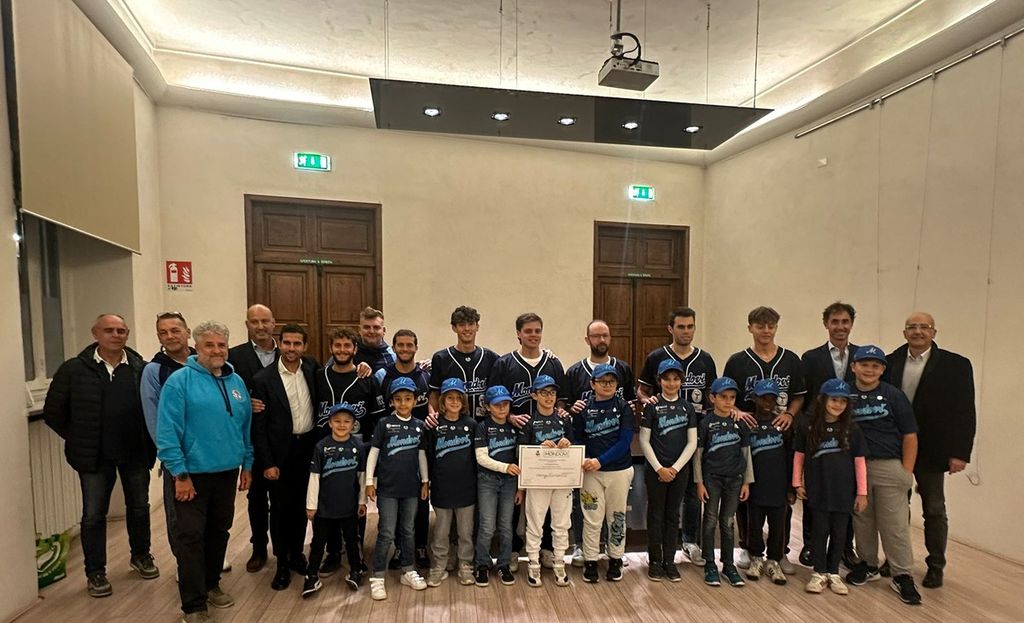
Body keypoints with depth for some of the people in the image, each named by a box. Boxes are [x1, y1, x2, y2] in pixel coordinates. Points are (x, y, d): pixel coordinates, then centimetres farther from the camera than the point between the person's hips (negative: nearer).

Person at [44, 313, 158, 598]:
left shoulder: (142, 368, -5)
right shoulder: (73, 369, -6)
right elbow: (53, 412, 2)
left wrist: (148, 441, -2)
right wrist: (79, 441, 1)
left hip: (136, 453, 1)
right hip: (95, 456, -1)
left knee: (139, 507, 16)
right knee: (94, 515, 10)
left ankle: (141, 555, 37)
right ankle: (95, 572, 27)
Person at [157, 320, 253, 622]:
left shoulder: (236, 382, 6)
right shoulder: (179, 380, -11)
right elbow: (167, 432, -14)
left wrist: (247, 464, 11)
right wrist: (180, 474, -15)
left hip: (227, 472, 5)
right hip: (193, 473, -5)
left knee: (219, 532, 18)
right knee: (192, 537, 3)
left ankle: (211, 584, 37)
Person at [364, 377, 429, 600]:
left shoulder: (419, 426, 3)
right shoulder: (384, 424, -6)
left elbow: (422, 455, 10)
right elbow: (373, 453, -4)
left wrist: (425, 481, 10)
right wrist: (369, 481, -5)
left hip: (411, 487, 3)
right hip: (388, 487, -3)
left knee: (408, 531, 15)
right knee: (386, 534, 1)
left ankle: (408, 572, 29)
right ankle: (377, 578, 14)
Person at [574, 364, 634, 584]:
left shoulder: (623, 407, -3)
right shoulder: (583, 409, 0)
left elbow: (625, 440, -10)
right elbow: (577, 440, 4)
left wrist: (601, 460, -19)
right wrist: (585, 460, -16)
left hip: (620, 471, 0)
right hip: (591, 472, 0)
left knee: (617, 518, 12)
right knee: (592, 519, 5)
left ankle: (615, 561, 29)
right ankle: (590, 562, 20)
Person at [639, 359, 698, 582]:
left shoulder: (687, 408, 3)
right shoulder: (652, 406, -5)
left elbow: (692, 442, 1)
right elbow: (644, 441, -5)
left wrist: (675, 468, -7)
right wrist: (659, 468, -11)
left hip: (680, 470, 3)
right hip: (655, 469, -2)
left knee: (673, 515, 12)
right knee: (656, 515, 6)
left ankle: (670, 561, 23)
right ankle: (655, 561, 18)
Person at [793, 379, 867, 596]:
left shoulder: (852, 431, -2)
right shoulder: (808, 429, -4)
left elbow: (859, 462, 1)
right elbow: (799, 456, 3)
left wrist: (862, 492, 2)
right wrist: (798, 483, 3)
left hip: (844, 493, 1)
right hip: (817, 491, -1)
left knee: (839, 533, 11)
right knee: (820, 531, 8)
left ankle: (833, 573, 27)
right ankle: (819, 573, 21)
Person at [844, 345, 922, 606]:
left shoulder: (894, 395, -2)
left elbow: (909, 435, -1)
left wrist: (907, 472, -5)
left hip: (889, 467, -2)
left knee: (895, 522, 2)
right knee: (862, 519, 12)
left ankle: (902, 576, 15)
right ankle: (868, 565, 28)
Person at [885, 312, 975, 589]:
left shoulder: (956, 365, -6)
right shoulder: (890, 362, -1)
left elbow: (965, 413, -7)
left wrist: (960, 453, -11)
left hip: (931, 450, -2)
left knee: (934, 510, 12)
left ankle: (936, 566, 28)